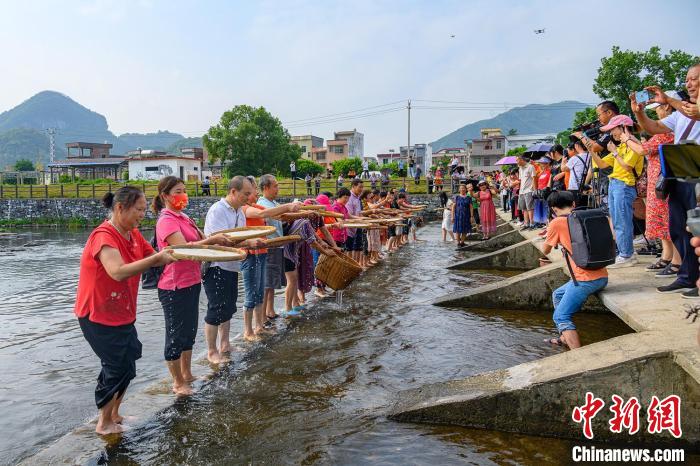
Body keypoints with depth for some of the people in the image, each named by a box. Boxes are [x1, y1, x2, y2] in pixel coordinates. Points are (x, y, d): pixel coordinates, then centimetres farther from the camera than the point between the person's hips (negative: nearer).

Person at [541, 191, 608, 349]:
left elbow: (545, 251, 8)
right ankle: (565, 338, 32)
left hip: (586, 279, -8)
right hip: (602, 277, 8)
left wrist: (550, 235, 29)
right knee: (558, 295, 25)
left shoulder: (557, 223, -5)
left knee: (561, 317, -5)